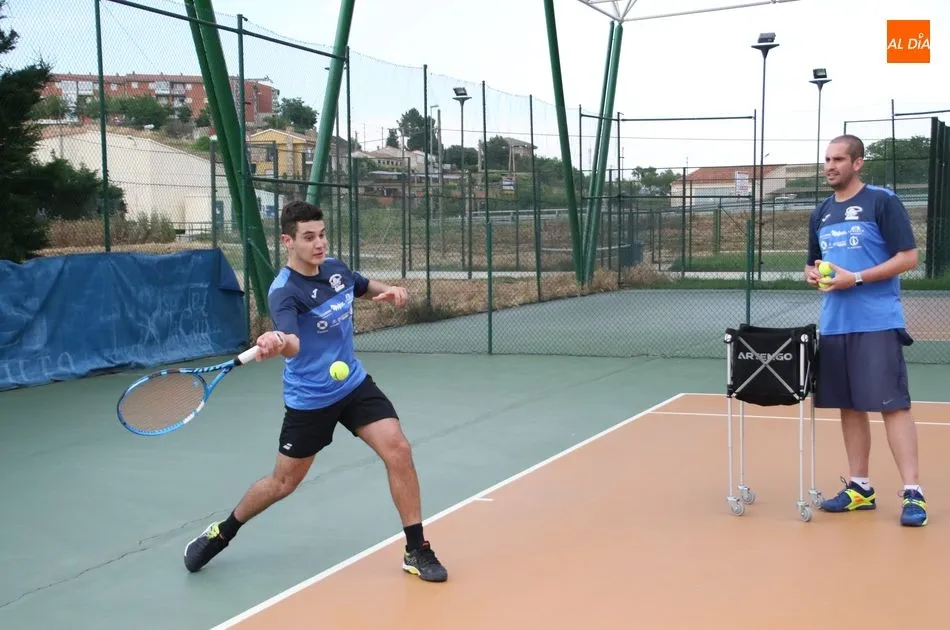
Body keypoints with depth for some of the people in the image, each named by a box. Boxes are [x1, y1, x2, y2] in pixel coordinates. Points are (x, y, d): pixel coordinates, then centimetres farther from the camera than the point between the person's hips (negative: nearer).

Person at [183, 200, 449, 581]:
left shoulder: (336, 268, -3)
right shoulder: (284, 291, -23)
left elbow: (366, 287, 21)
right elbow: (292, 343, -43)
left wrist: (389, 291, -2)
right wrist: (276, 344, -67)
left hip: (355, 384, 5)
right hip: (309, 400, -5)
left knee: (398, 451, -12)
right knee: (283, 483, 8)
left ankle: (416, 551, 0)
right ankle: (221, 533, 35)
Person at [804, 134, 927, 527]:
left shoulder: (883, 201, -5)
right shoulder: (820, 214, 15)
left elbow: (908, 257, -9)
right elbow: (813, 262, 25)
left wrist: (855, 278, -17)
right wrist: (813, 274, 0)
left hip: (877, 324, -6)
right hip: (834, 326, 6)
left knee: (893, 405, -7)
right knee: (849, 406, 8)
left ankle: (912, 493, -3)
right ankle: (860, 488, 17)